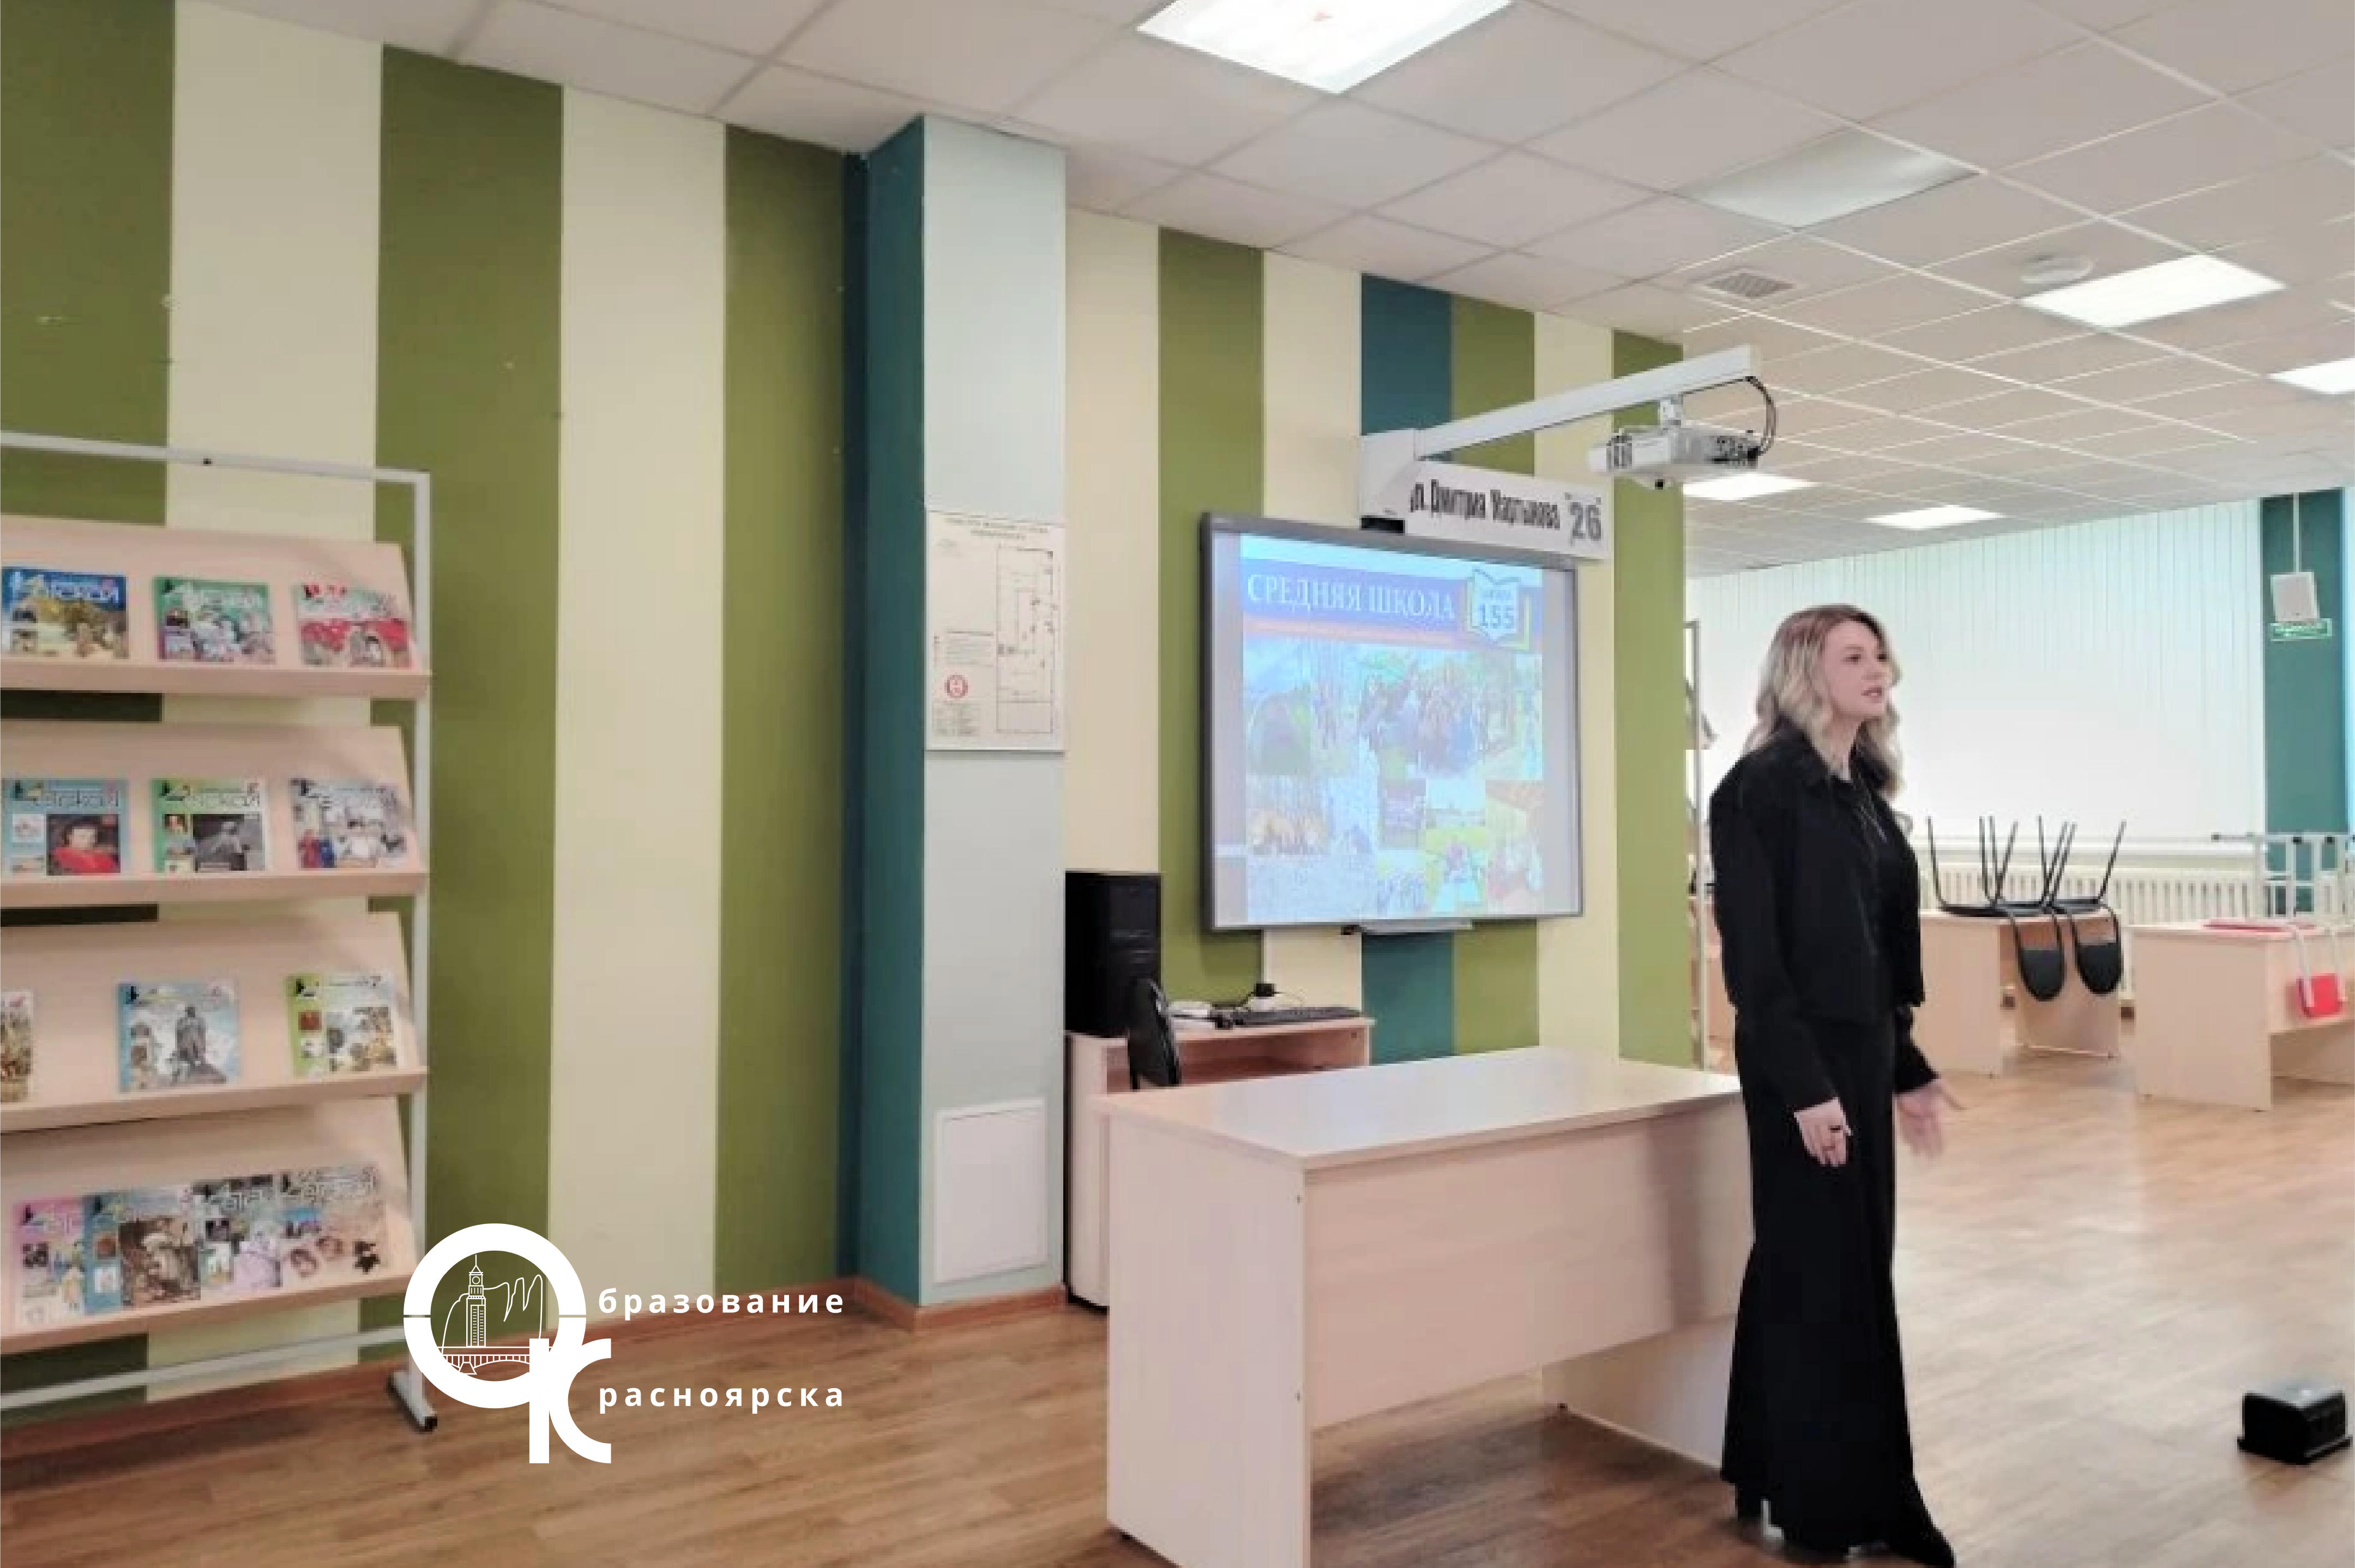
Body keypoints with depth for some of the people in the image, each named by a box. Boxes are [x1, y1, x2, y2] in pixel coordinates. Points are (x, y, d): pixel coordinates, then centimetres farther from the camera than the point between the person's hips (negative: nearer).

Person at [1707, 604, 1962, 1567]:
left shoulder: (1863, 791, 12)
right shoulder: (1762, 788, -14)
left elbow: (1883, 951, 16)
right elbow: (1753, 953, -18)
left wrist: (1906, 1069, 16)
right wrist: (1802, 1084, -20)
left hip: (1862, 1052, 9)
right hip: (1801, 1060, -9)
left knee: (1854, 1266, 15)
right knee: (1820, 1274, 1)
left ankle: (1777, 1479, 30)